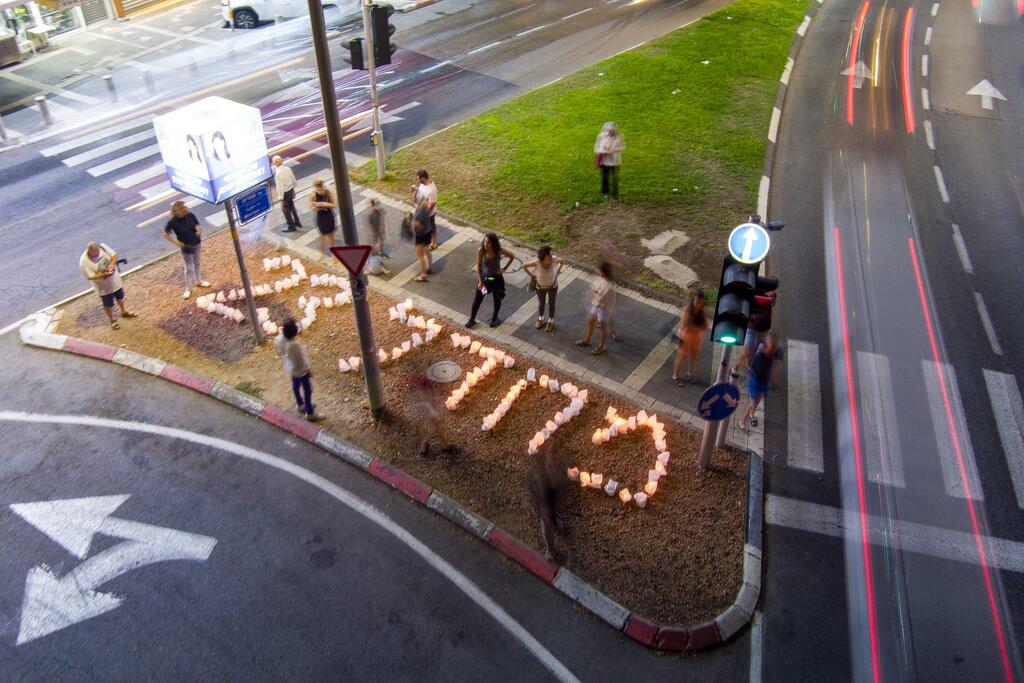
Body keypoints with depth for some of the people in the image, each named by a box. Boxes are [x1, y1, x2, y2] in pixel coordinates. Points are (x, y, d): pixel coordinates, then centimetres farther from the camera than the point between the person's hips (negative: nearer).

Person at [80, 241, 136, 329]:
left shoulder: (102, 247, -20)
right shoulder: (84, 262, -29)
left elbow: (114, 255, -9)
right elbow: (90, 277, -24)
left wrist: (112, 264, -27)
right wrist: (104, 275, -36)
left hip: (114, 279, 4)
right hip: (103, 286, -4)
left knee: (120, 296, 26)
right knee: (108, 304, 13)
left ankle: (124, 312, 51)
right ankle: (112, 320, 37)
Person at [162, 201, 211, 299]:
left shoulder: (190, 215, -13)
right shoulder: (173, 222, -23)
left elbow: (197, 226, 4)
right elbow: (166, 235, -13)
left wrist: (199, 231, -18)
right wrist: (177, 242, -19)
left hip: (196, 243, 4)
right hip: (186, 247, -4)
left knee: (196, 264, 23)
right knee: (189, 268, 6)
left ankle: (198, 281, 45)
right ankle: (187, 289, 22)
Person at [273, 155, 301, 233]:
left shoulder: (278, 173, -28)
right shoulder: (287, 168, -7)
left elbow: (280, 187, -25)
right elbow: (294, 180, 4)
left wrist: (281, 199, -19)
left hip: (285, 192, -7)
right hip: (291, 190, 7)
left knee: (285, 209, 12)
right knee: (292, 206, 26)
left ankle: (291, 226, 25)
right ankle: (297, 222, 42)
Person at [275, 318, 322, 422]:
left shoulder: (279, 339, -19)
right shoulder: (296, 344, -40)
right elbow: (303, 361, -27)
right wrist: (308, 371, -9)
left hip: (290, 368, 7)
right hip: (301, 370, -7)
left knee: (296, 386, 30)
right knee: (308, 391, 14)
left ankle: (301, 405, 54)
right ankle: (310, 414, 31)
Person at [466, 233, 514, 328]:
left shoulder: (500, 251, -21)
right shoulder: (481, 251, -21)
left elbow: (512, 257, -3)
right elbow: (478, 267, -12)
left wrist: (504, 269, -8)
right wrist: (480, 281, -15)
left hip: (496, 278, 0)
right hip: (484, 277, 0)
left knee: (497, 299, 19)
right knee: (477, 299, 9)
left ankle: (494, 318, 43)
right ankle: (472, 319, 30)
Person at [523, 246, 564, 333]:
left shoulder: (554, 260, -29)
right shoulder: (537, 263, -34)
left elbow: (562, 261, -5)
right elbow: (524, 265, -19)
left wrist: (557, 272, -8)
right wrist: (531, 275, -12)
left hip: (553, 286, 1)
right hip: (540, 287, -1)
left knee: (551, 303, 19)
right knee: (541, 303, 23)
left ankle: (550, 321, 42)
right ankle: (540, 319, 50)